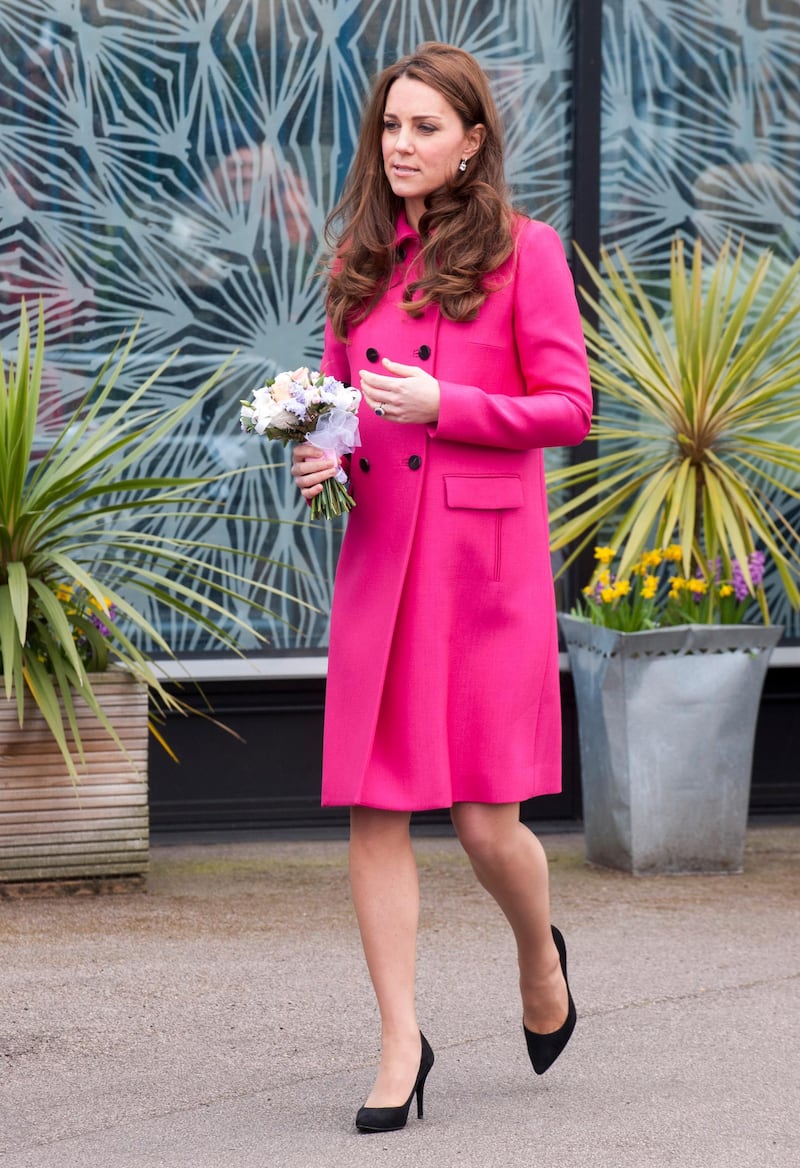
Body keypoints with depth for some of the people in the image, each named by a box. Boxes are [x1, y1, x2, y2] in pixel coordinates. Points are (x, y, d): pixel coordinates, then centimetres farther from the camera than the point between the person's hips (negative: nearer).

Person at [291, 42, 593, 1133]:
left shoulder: (524, 251, -1)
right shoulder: (359, 261, 12)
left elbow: (568, 407, -5)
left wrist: (441, 405, -17)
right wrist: (320, 456, -1)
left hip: (486, 556, -4)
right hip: (378, 553, 4)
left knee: (487, 820, -4)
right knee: (373, 810, -1)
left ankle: (541, 956, 29)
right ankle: (402, 1043, 7)